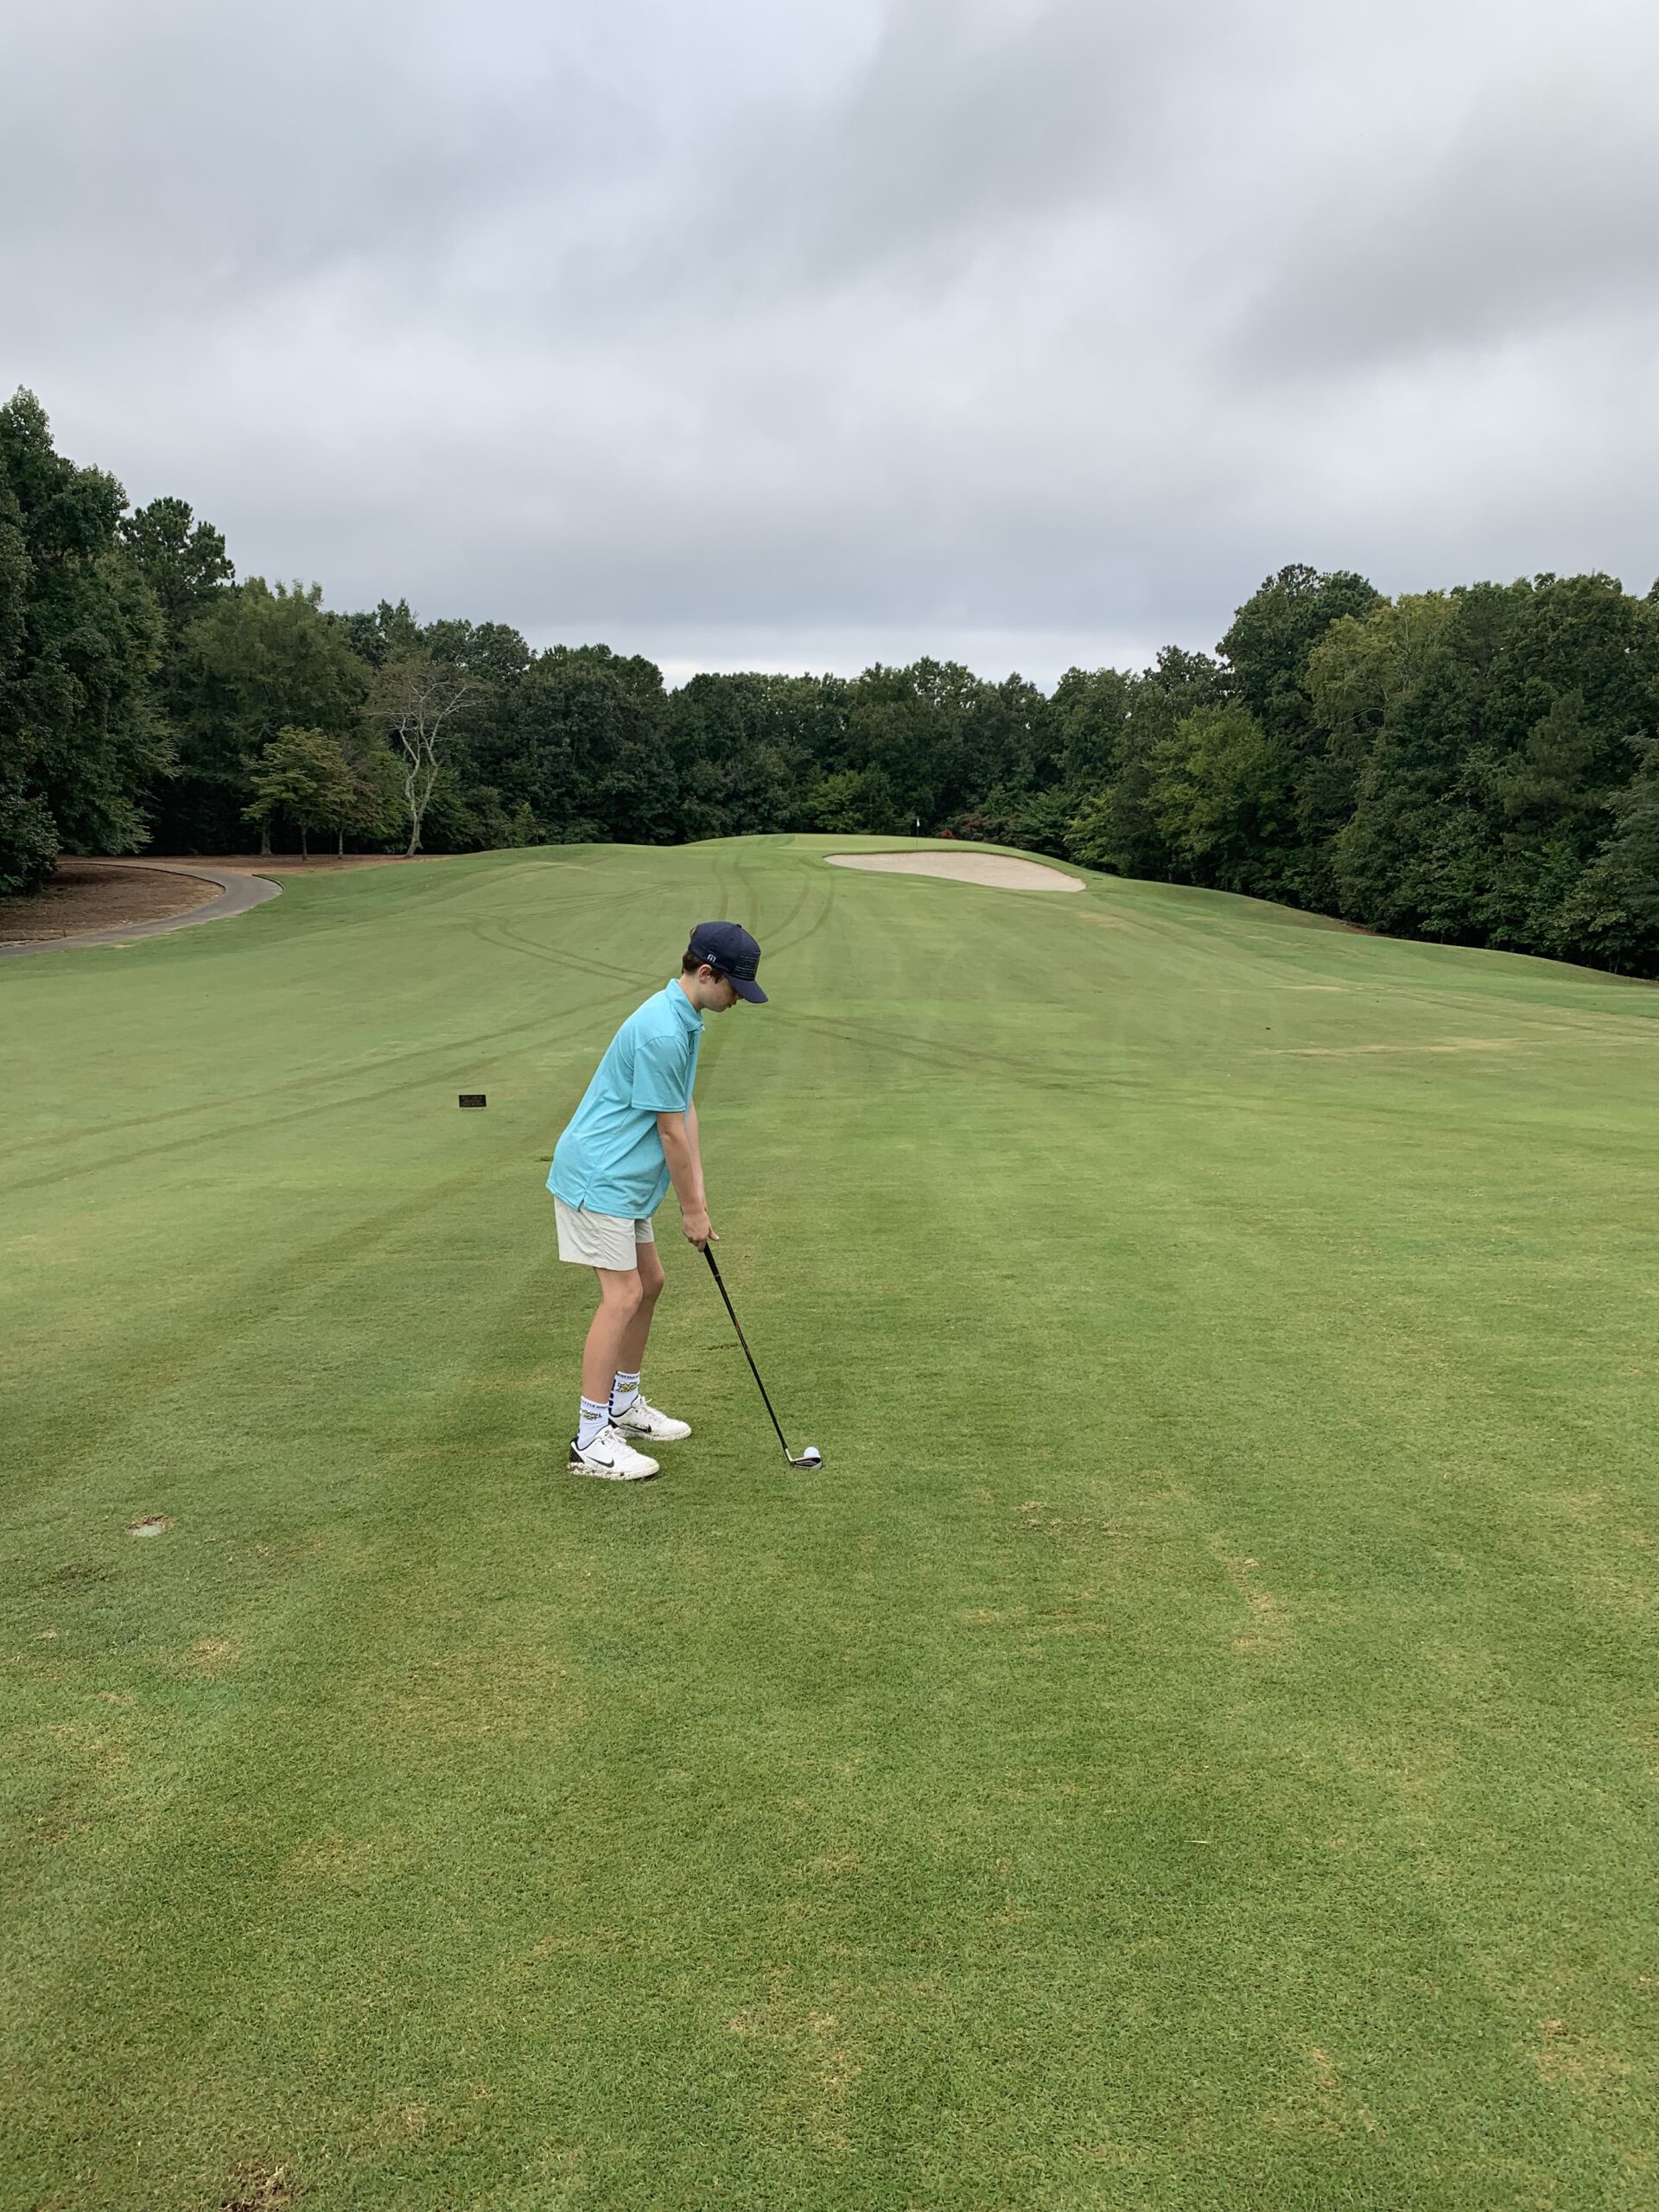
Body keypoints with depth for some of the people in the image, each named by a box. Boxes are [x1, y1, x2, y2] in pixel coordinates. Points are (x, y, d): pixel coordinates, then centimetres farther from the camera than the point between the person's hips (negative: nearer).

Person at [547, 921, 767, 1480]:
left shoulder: (685, 1020, 9)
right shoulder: (661, 1033, -24)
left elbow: (685, 1111, 11)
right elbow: (670, 1132, -18)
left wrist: (698, 1193, 6)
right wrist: (692, 1209, -9)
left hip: (623, 1180, 11)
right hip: (597, 1177, -11)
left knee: (648, 1282, 16)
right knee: (623, 1296, -10)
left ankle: (624, 1406, 30)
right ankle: (591, 1440, -4)